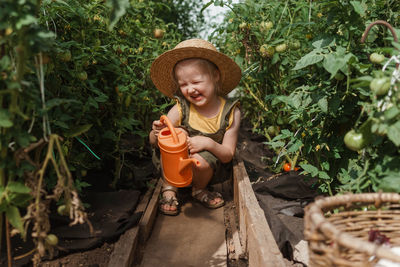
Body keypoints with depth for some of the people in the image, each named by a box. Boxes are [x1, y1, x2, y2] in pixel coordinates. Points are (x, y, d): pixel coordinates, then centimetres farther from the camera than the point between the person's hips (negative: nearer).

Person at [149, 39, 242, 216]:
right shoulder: (180, 110, -16)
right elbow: (153, 142, -13)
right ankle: (169, 189, -10)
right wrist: (157, 133, -37)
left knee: (201, 161, -34)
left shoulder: (230, 113, -16)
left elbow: (228, 155, -14)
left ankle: (199, 189, 3)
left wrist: (209, 143, -34)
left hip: (210, 168, -1)